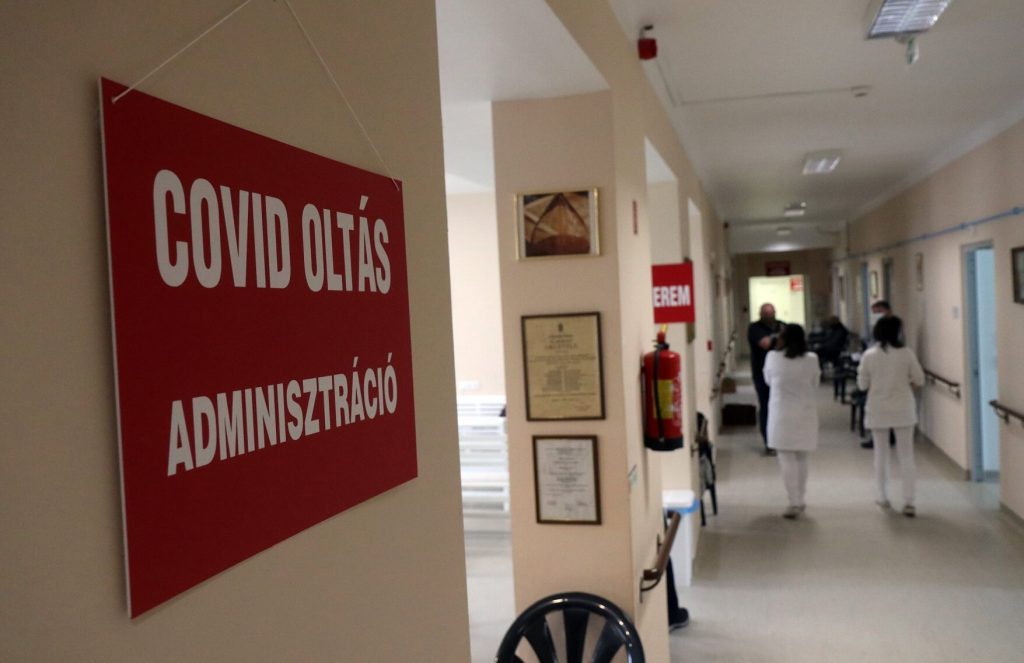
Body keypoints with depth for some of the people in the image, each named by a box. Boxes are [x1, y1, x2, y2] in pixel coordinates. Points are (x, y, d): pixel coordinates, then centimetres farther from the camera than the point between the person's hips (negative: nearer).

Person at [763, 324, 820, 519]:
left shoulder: (773, 358, -6)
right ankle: (799, 500, 22)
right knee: (801, 459, 14)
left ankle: (794, 503, -7)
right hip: (805, 413, 2)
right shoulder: (811, 359, -6)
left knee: (787, 459, 0)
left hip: (782, 413, -2)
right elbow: (815, 385, 5)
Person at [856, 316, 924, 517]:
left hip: (878, 411, 1)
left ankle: (883, 498, 21)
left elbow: (862, 385, -2)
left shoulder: (869, 355, -7)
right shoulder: (906, 353, -9)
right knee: (906, 456, 5)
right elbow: (919, 380, -3)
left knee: (881, 453, 14)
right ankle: (908, 502, 1)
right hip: (903, 410, -1)